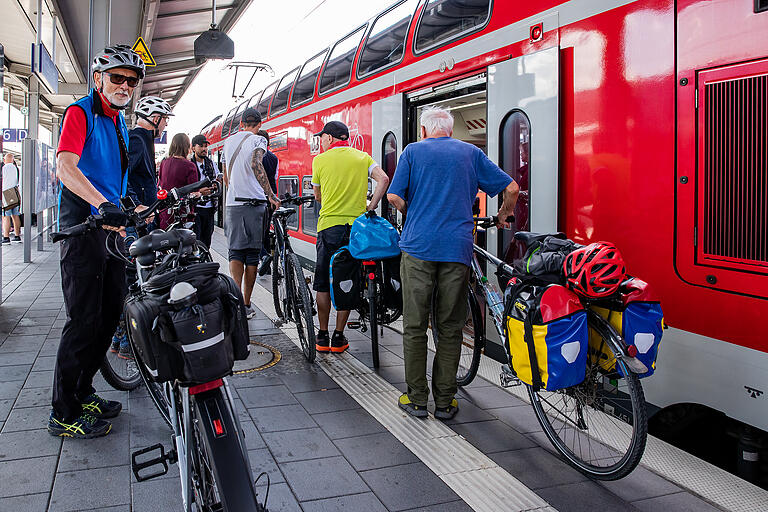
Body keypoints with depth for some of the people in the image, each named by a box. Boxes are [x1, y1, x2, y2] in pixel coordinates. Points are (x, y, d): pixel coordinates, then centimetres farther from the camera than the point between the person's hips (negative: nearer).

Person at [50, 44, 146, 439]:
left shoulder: (119, 122, 18)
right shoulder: (81, 111, -9)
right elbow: (65, 167, -25)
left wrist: (132, 210, 25)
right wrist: (104, 205, -39)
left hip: (111, 227, 9)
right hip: (83, 228, -9)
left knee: (110, 313, 12)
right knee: (84, 320, -7)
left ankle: (83, 393, 27)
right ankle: (64, 414, 4)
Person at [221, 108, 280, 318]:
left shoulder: (229, 141, 15)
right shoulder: (258, 140, -2)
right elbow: (256, 164, -23)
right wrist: (270, 194, -23)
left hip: (232, 204, 4)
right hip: (254, 202, -4)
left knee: (236, 252, 5)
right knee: (252, 255, 4)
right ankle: (246, 305, 9)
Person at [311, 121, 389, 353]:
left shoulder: (320, 160, 3)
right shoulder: (363, 157, 8)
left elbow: (318, 196, 12)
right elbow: (383, 180, -7)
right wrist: (370, 208, -3)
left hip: (329, 225, -1)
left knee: (323, 284, 10)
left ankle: (322, 337, 14)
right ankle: (339, 337, 10)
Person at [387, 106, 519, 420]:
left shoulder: (413, 151, 7)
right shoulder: (472, 153, 12)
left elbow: (394, 197, -1)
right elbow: (511, 188, 9)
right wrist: (503, 216, 27)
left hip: (418, 246, -1)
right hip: (458, 249, 1)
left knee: (415, 327, 7)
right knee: (450, 329, 8)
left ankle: (416, 399, 12)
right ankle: (444, 402, 13)